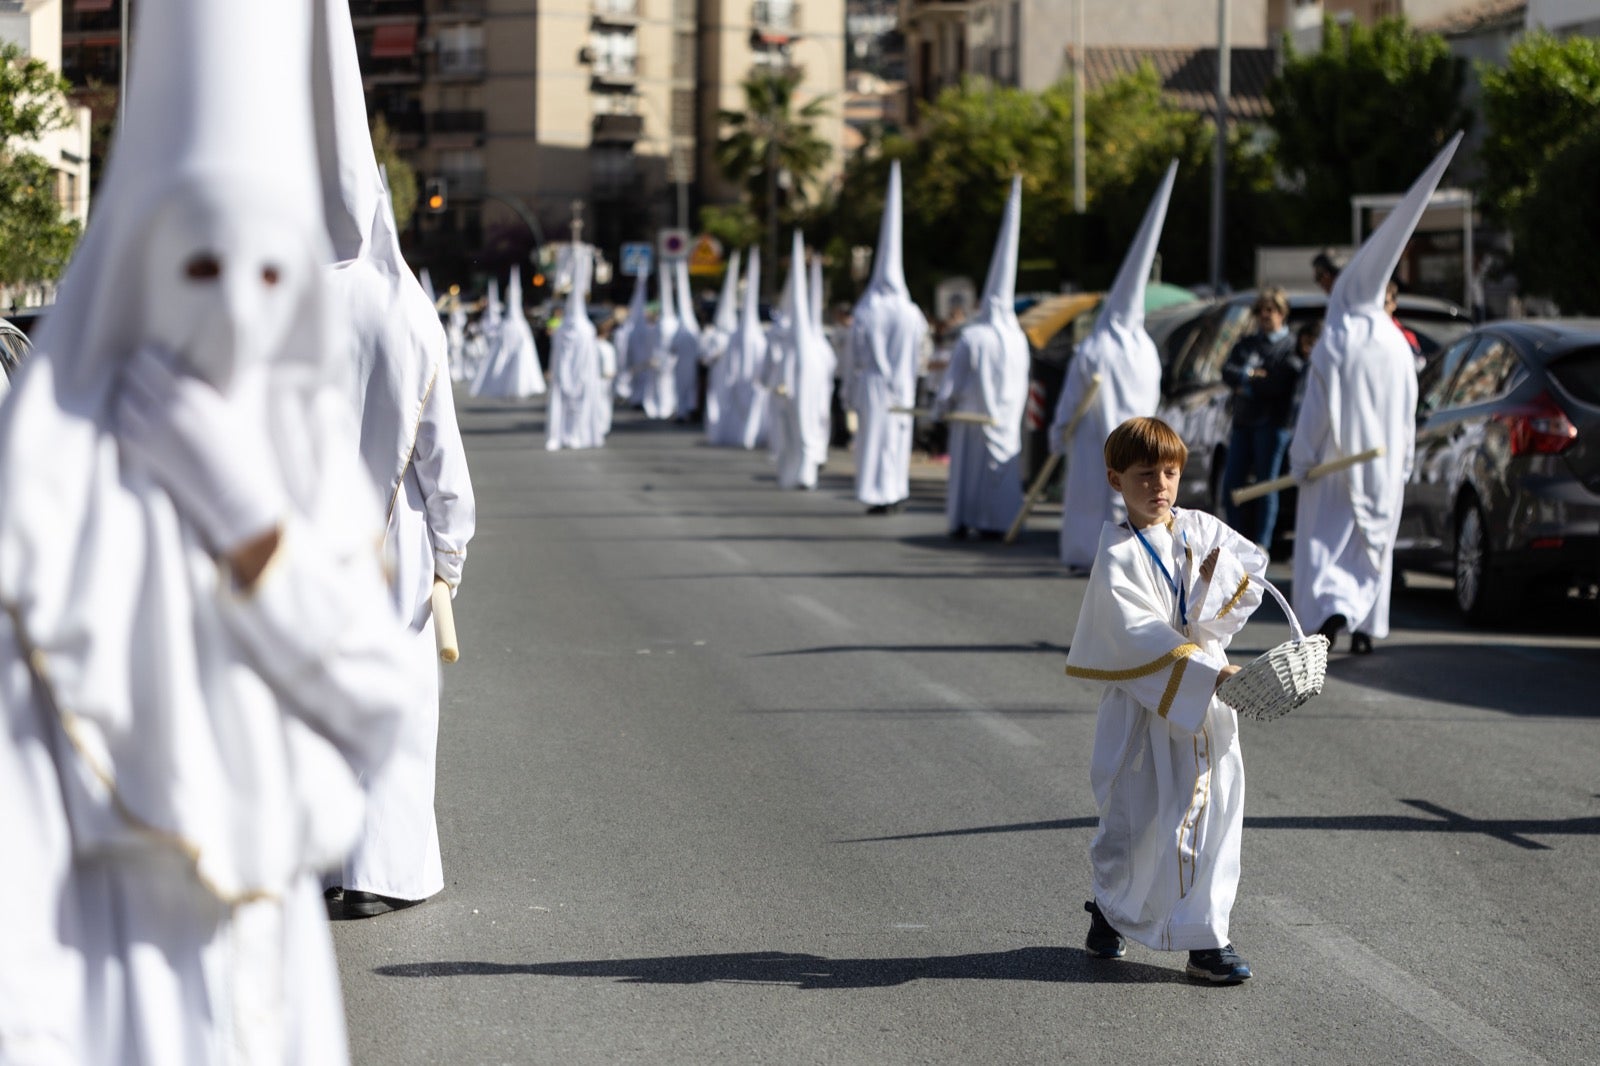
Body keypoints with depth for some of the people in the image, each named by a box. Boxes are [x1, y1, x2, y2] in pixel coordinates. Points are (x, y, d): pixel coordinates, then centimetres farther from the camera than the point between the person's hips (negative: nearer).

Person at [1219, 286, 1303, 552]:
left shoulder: (1290, 346, 0)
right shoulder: (1247, 342, 18)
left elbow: (1282, 384, -12)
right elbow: (1227, 371, 5)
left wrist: (1246, 383, -5)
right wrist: (1248, 375, -14)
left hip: (1272, 423, -6)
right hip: (1243, 420, 6)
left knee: (1266, 484, -3)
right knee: (1231, 483, 2)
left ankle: (1262, 543, 1)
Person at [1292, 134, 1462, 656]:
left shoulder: (1332, 345, -11)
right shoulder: (1396, 346, 2)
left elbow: (1316, 410, -13)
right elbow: (1407, 412, 7)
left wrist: (1301, 460, -6)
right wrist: (1402, 464, 16)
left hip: (1337, 462, -4)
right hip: (1383, 463, 4)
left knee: (1327, 537, -1)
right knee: (1374, 543, 13)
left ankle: (1332, 608, -24)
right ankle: (1366, 628, 13)